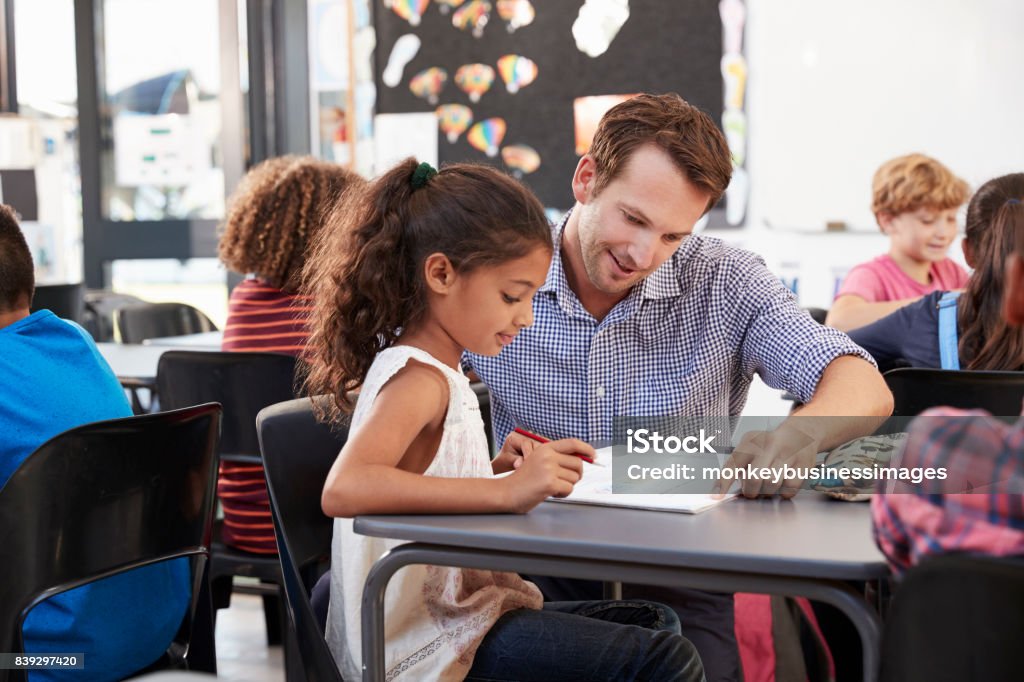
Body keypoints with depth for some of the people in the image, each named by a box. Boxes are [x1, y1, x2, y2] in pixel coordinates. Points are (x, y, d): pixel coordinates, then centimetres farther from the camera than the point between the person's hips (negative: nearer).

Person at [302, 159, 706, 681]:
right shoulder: (417, 380, -17)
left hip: (459, 609, 11)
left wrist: (498, 468, 6)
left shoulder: (439, 375, 13)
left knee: (655, 623, 21)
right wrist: (504, 488, -38)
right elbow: (343, 490, -37)